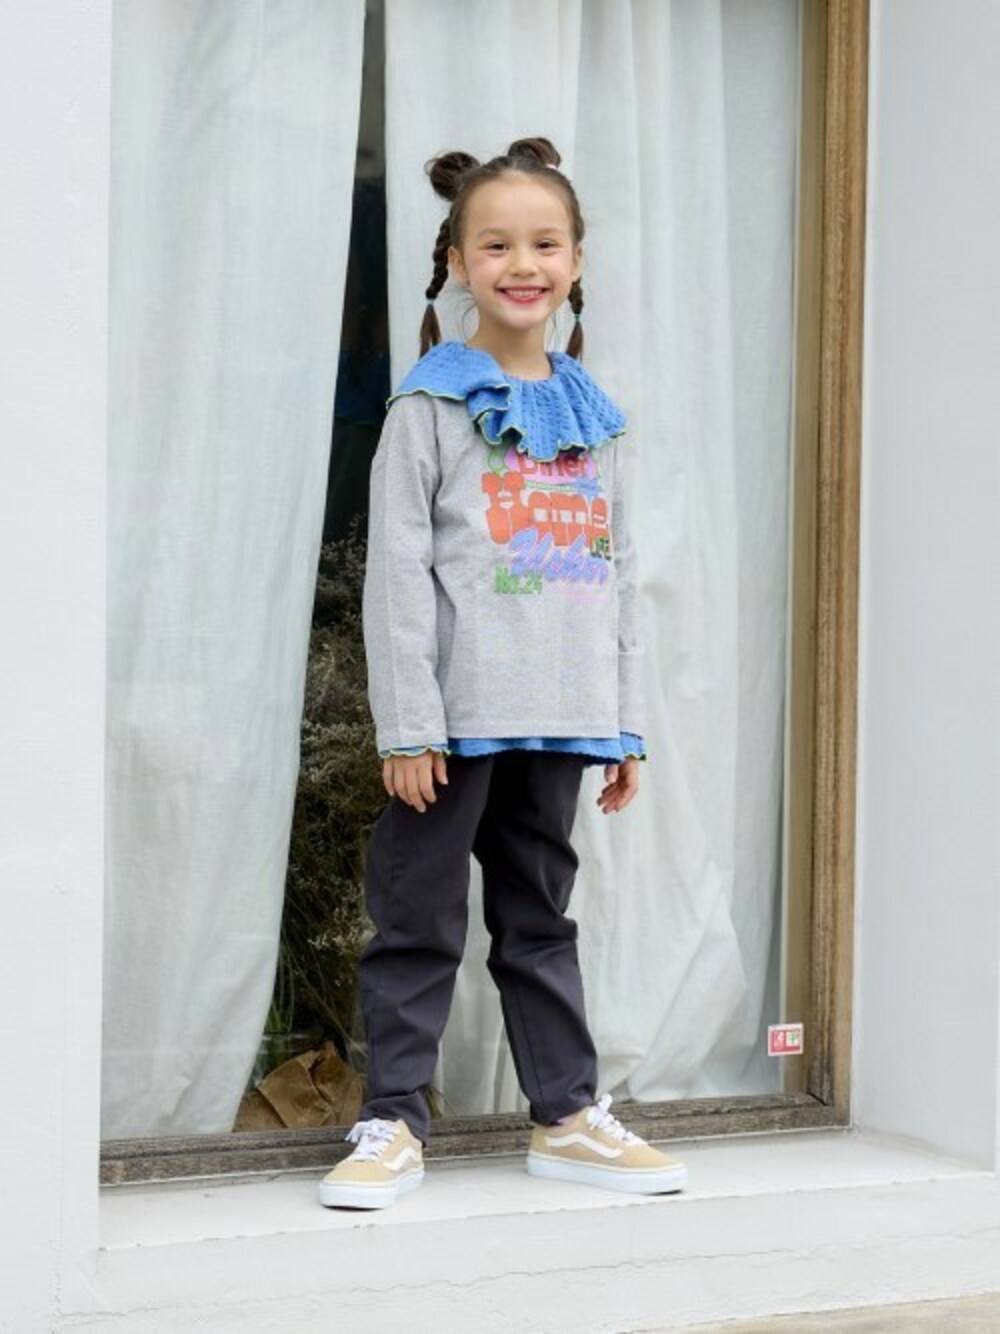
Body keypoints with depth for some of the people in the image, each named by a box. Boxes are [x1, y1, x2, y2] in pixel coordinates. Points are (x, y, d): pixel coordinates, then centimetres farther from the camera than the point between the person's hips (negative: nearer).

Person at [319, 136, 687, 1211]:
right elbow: (397, 569, -8)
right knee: (420, 919, 2)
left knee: (540, 915, 14)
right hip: (458, 716, -5)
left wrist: (625, 724, 10)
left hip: (560, 718, 5)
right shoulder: (430, 407, -3)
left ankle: (567, 1114, 22)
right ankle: (393, 1123, 10)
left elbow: (618, 571, 14)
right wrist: (406, 724, -14)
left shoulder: (592, 415, 13)